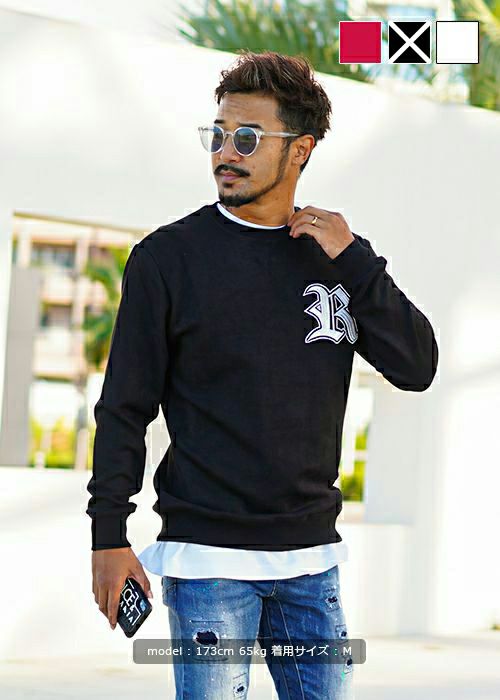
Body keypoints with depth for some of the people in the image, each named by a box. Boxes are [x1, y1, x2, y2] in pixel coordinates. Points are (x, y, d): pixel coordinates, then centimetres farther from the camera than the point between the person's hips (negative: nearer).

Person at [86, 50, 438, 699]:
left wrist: (354, 261, -7)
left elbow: (416, 369, 2)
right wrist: (109, 537, -7)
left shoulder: (335, 254, 9)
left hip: (311, 557, 4)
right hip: (208, 556, -4)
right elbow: (124, 407, -1)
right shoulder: (169, 256, -2)